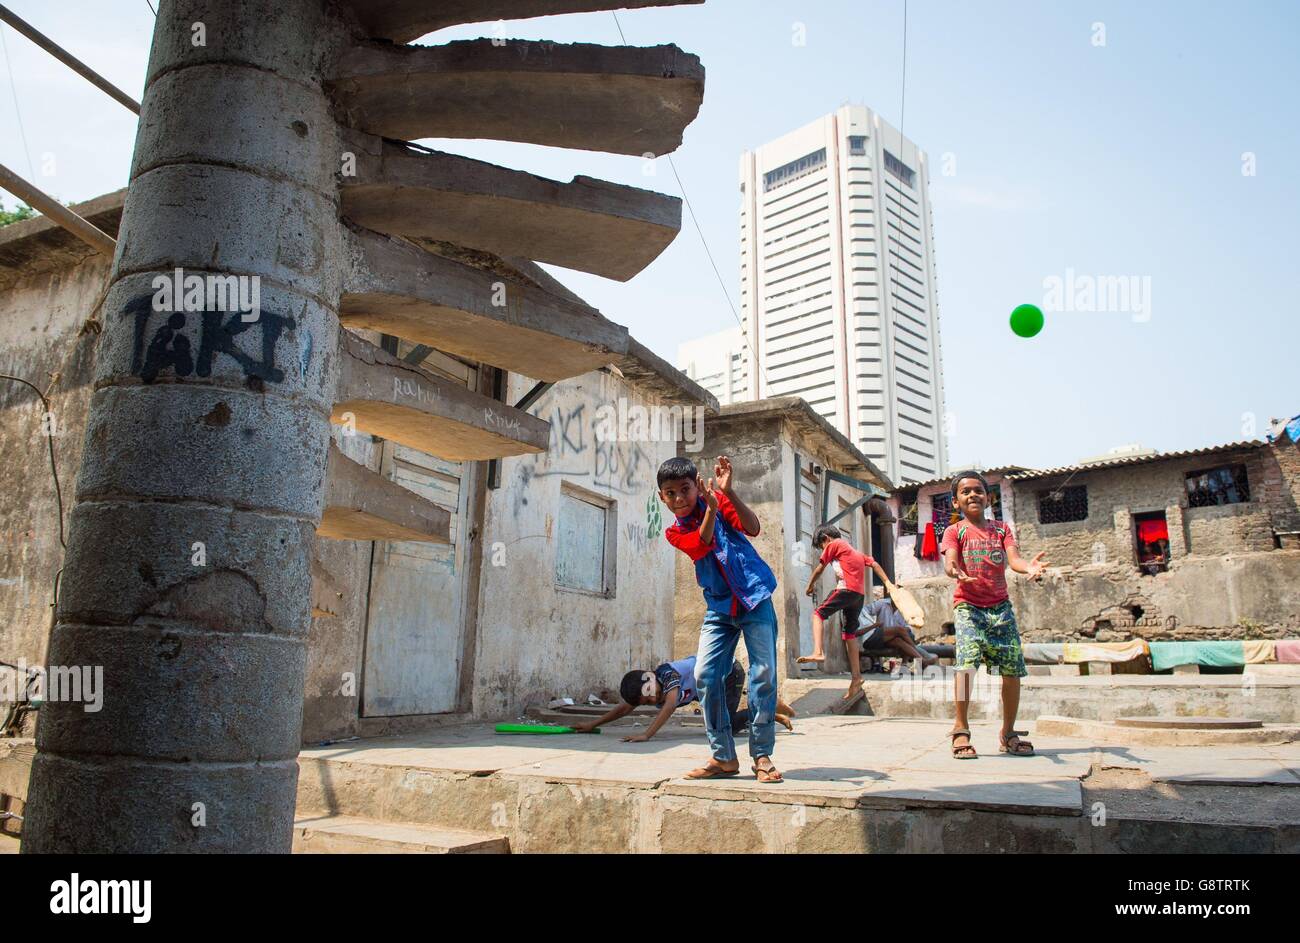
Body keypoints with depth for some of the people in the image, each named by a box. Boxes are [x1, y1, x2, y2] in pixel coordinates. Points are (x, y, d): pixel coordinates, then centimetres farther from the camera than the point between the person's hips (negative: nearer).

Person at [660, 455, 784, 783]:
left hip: (755, 598, -3)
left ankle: (762, 755, 5)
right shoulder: (674, 532, 2)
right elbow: (703, 544, -19)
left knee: (763, 674, -7)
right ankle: (723, 757, 4)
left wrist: (728, 492, -30)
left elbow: (752, 528, -19)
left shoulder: (720, 501, -3)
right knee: (705, 675, -8)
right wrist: (711, 507, -34)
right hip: (719, 608, 3)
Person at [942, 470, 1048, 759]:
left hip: (1000, 605, 4)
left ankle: (1008, 733, 17)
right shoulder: (954, 531, 4)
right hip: (968, 605, -3)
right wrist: (954, 571, -39)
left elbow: (1013, 558, -4)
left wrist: (1028, 566, -28)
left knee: (1012, 668, 0)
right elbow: (950, 561, -15)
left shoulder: (1001, 529, 12)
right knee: (967, 660, -23)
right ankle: (961, 730, -14)